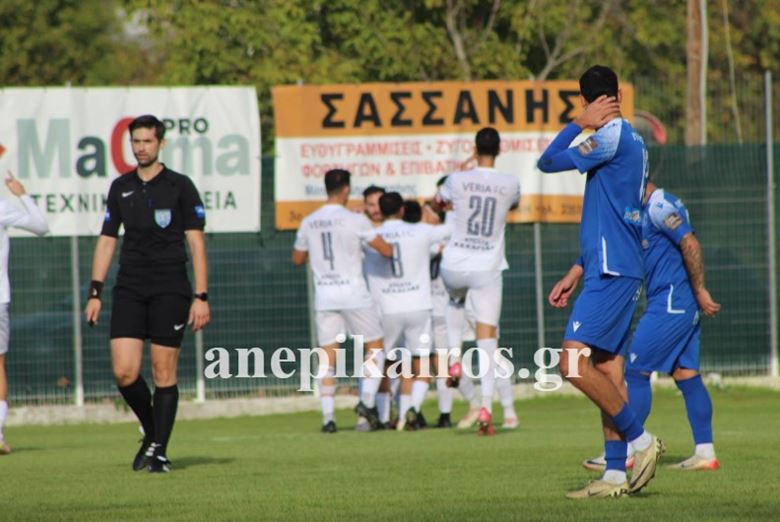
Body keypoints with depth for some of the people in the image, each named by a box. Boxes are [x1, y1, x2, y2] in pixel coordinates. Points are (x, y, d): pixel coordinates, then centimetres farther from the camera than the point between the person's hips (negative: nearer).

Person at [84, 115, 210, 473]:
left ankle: (159, 451, 3)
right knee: (124, 372, -7)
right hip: (128, 291, 3)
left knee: (164, 373, -4)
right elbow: (107, 241, 16)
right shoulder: (120, 188, 12)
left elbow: (196, 242, -2)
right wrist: (95, 293, 9)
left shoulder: (180, 187, 0)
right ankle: (151, 432, 16)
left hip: (170, 290, -3)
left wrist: (201, 297, -9)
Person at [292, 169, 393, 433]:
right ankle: (367, 400, -6)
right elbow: (386, 250, -10)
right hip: (354, 293, -4)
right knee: (374, 347, 10)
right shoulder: (354, 220, -9)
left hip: (324, 296, 4)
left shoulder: (309, 222, 5)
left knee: (328, 357, 5)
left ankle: (328, 416, -2)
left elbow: (297, 258, 18)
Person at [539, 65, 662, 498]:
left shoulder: (611, 137, -11)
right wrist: (576, 273, 25)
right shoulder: (631, 141, 18)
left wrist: (579, 123, 0)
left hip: (611, 273, -10)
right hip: (617, 271, 10)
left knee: (574, 363, -15)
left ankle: (640, 439, -11)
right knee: (608, 370, 8)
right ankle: (615, 475, 7)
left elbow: (548, 163, -10)